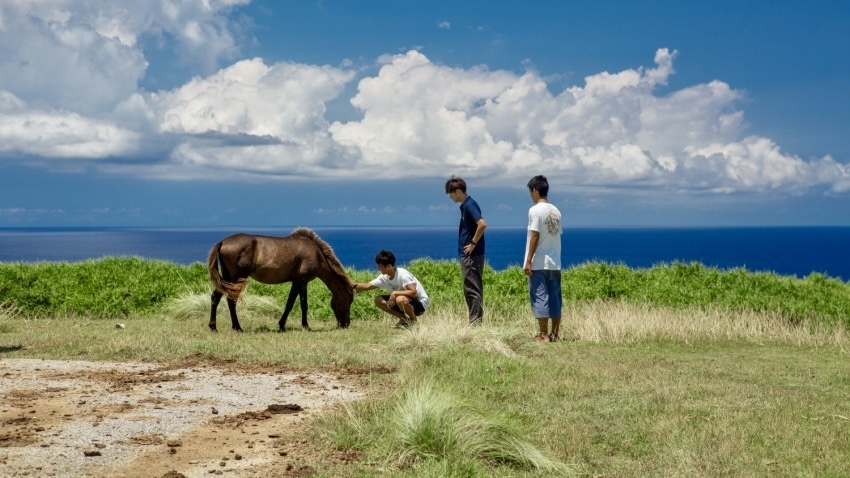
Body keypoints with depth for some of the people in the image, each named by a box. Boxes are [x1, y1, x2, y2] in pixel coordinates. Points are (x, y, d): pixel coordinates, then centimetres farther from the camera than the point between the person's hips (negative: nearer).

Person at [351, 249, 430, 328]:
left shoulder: (403, 275, -26)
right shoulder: (384, 277, -3)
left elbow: (414, 292, -34)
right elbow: (367, 286, 3)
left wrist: (395, 293, -32)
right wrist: (352, 285, -9)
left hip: (420, 303, -8)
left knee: (400, 300, -39)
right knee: (378, 300, -2)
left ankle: (413, 321, -9)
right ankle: (404, 319, 5)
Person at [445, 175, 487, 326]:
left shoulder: (469, 205, -15)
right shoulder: (465, 205, 15)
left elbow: (482, 224, -28)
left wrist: (473, 243, -20)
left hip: (472, 255, -10)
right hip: (468, 255, 10)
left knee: (472, 289, -7)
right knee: (472, 289, 12)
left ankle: (475, 323, -4)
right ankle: (476, 322, 16)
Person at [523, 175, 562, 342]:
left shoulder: (535, 210, -10)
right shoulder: (556, 211, 10)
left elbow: (535, 236, -14)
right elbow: (558, 236, 12)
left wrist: (528, 261, -12)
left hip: (538, 263, -7)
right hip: (555, 263, 7)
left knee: (540, 297, -3)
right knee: (555, 298, 9)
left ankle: (544, 335, -3)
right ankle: (555, 334, 12)